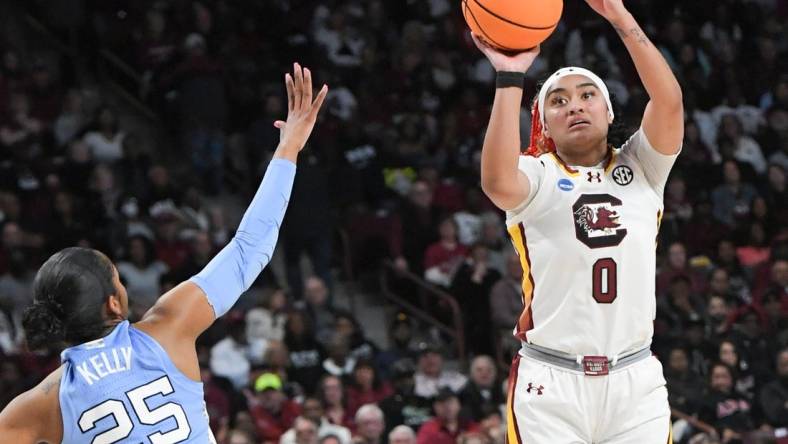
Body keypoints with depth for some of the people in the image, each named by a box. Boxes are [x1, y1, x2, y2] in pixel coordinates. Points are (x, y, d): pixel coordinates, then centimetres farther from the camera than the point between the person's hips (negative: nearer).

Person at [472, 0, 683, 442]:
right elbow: (499, 184, -22)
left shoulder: (639, 170, 10)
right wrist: (510, 76, -20)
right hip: (551, 384, -2)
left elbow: (669, 100, -8)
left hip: (637, 383, 2)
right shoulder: (538, 176, 2)